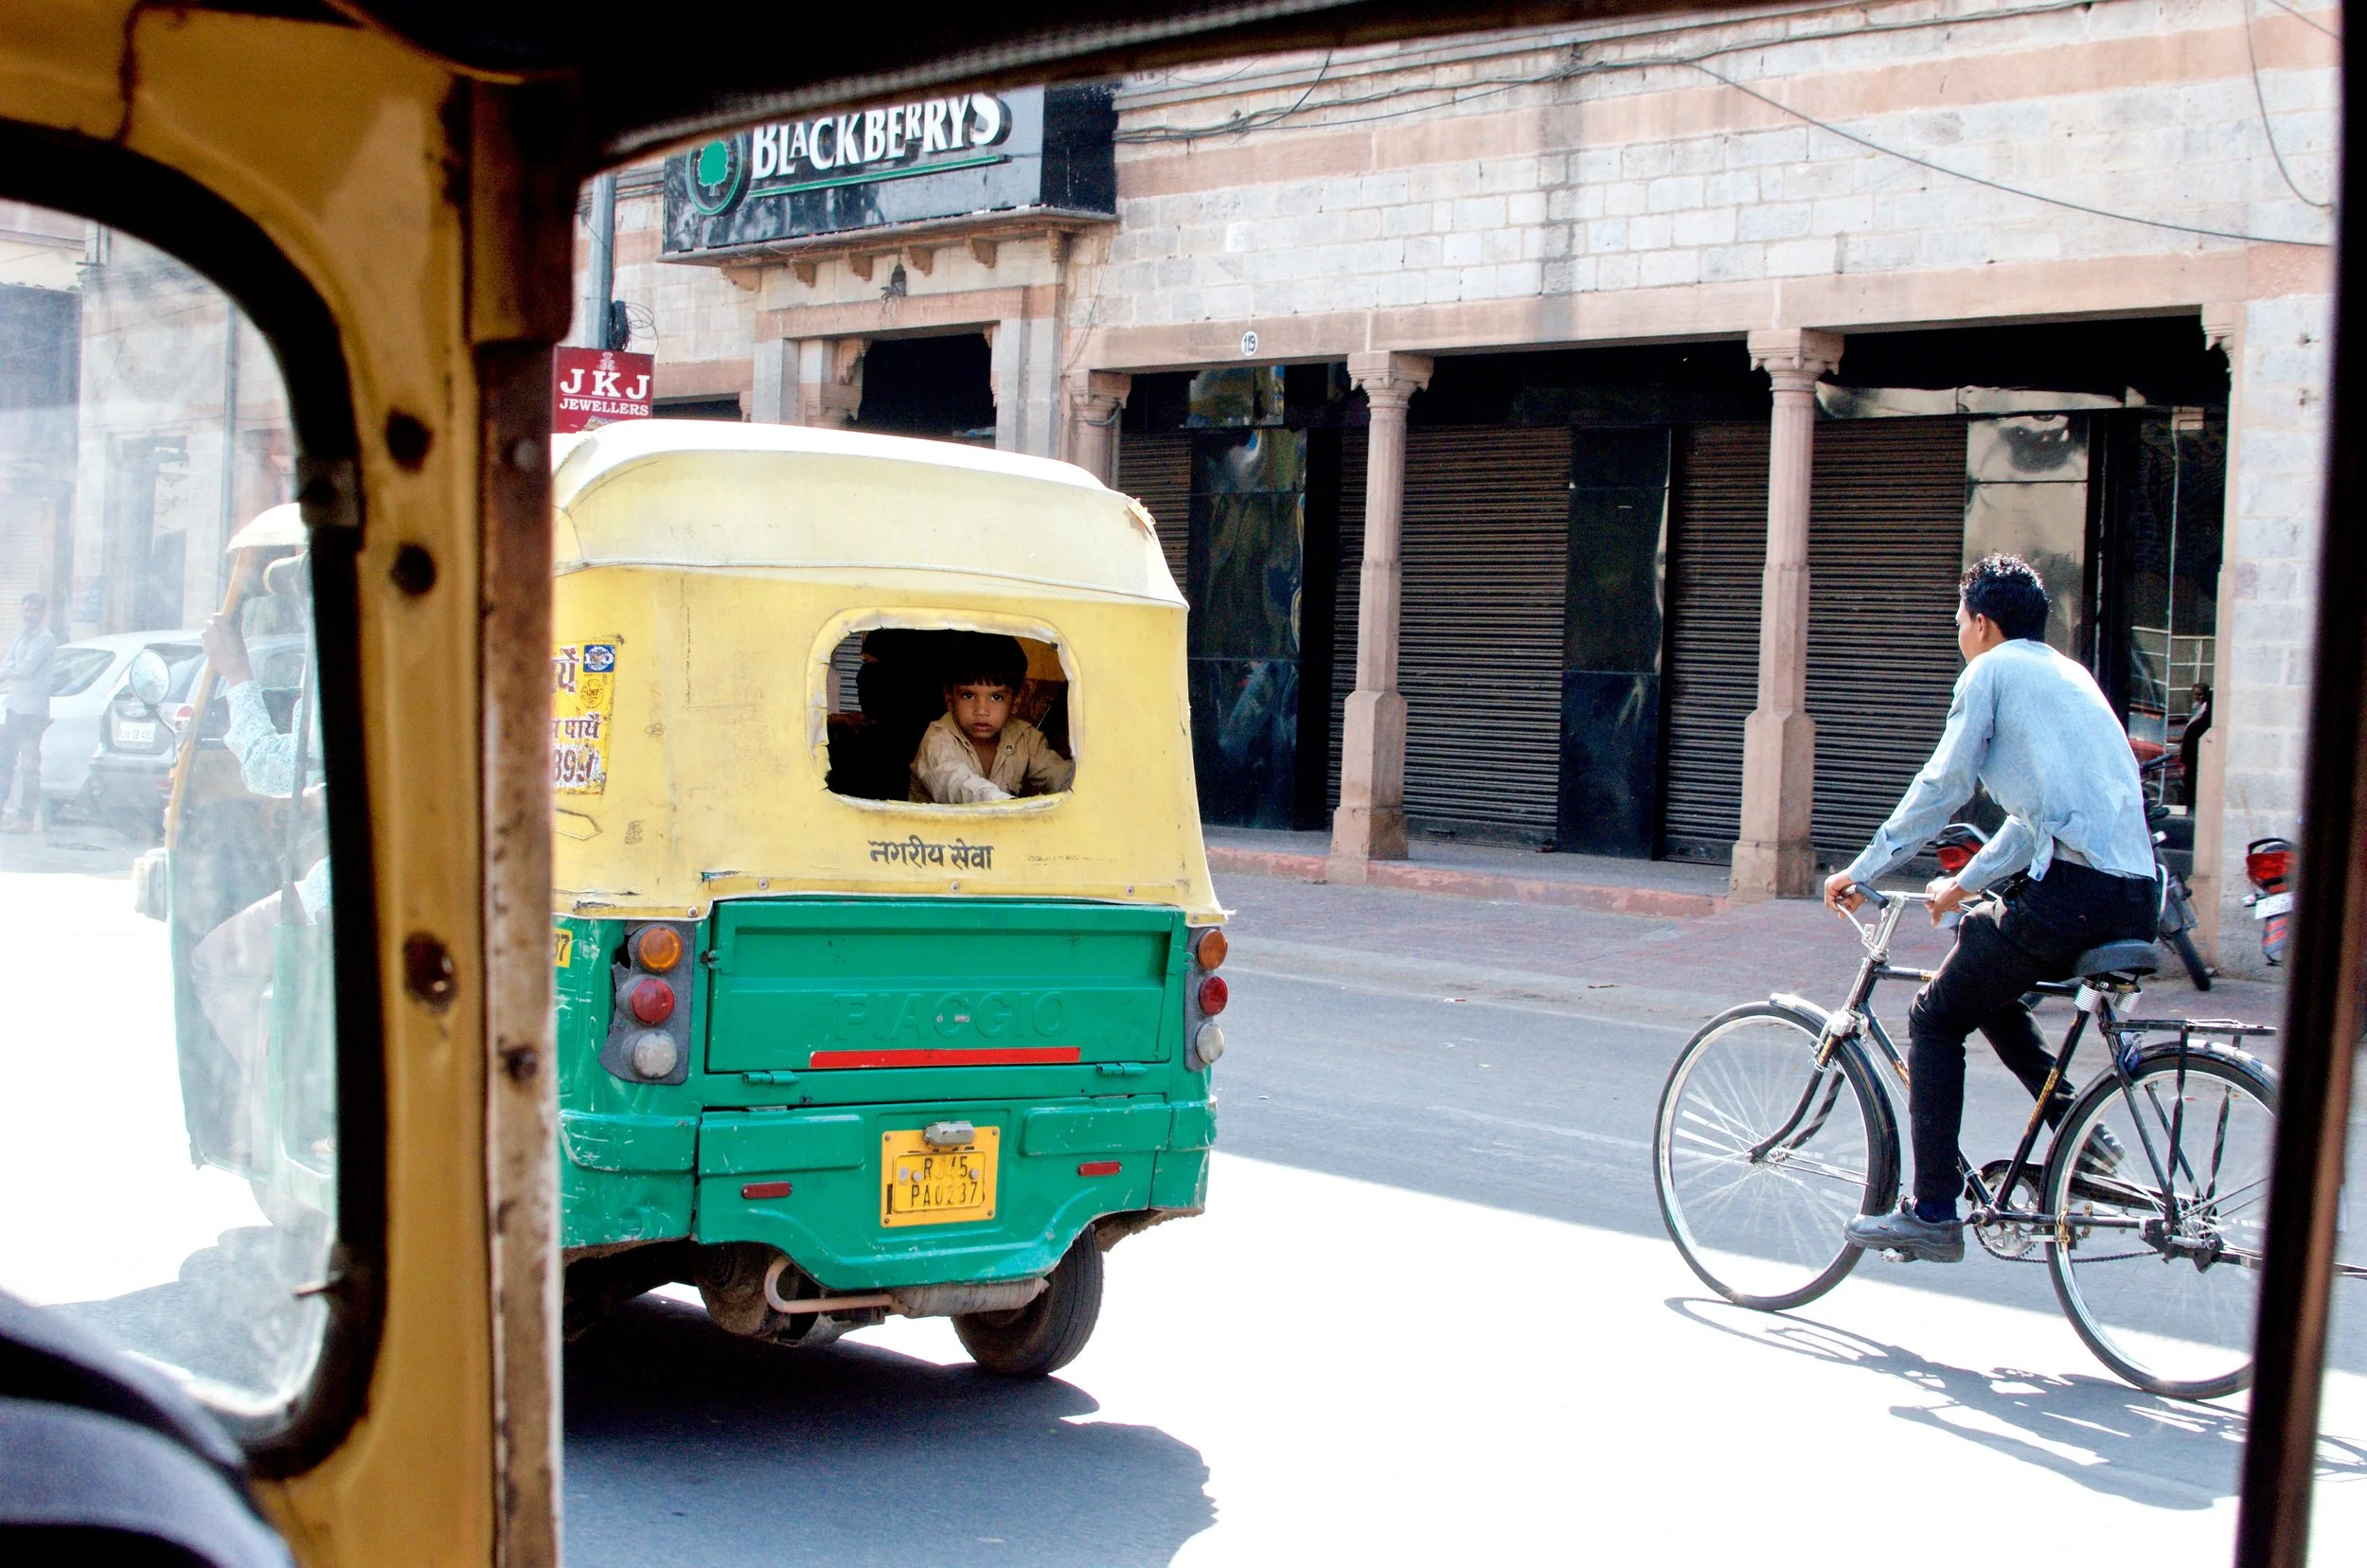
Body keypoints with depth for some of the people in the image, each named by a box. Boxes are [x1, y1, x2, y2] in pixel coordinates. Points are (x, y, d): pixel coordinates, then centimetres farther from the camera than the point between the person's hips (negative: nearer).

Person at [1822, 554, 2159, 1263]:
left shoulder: (1993, 671, 2)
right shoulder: (2068, 674, 26)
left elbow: (1940, 785, 0)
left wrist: (1861, 870, 9)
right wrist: (1968, 881, 42)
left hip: (2070, 892, -8)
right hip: (2138, 900, 8)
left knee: (1935, 1018, 5)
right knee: (1986, 983, 29)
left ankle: (1932, 1213, 3)